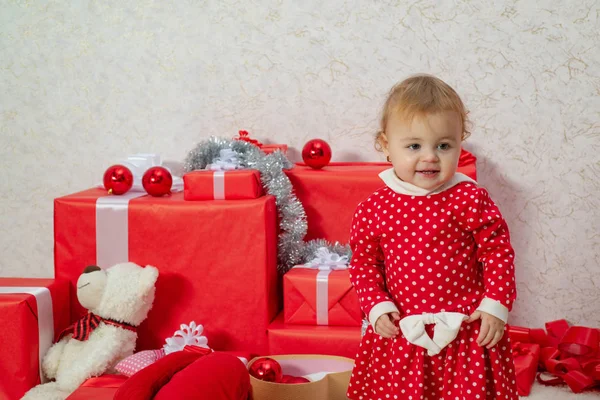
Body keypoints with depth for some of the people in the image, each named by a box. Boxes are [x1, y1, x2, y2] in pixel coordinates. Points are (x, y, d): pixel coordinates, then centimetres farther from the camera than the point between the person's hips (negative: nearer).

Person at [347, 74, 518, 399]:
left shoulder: (470, 199, -9)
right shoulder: (373, 208, -3)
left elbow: (498, 251, -5)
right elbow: (364, 262, 6)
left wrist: (496, 306, -9)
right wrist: (377, 307, -5)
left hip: (466, 330, -2)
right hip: (400, 334, 2)